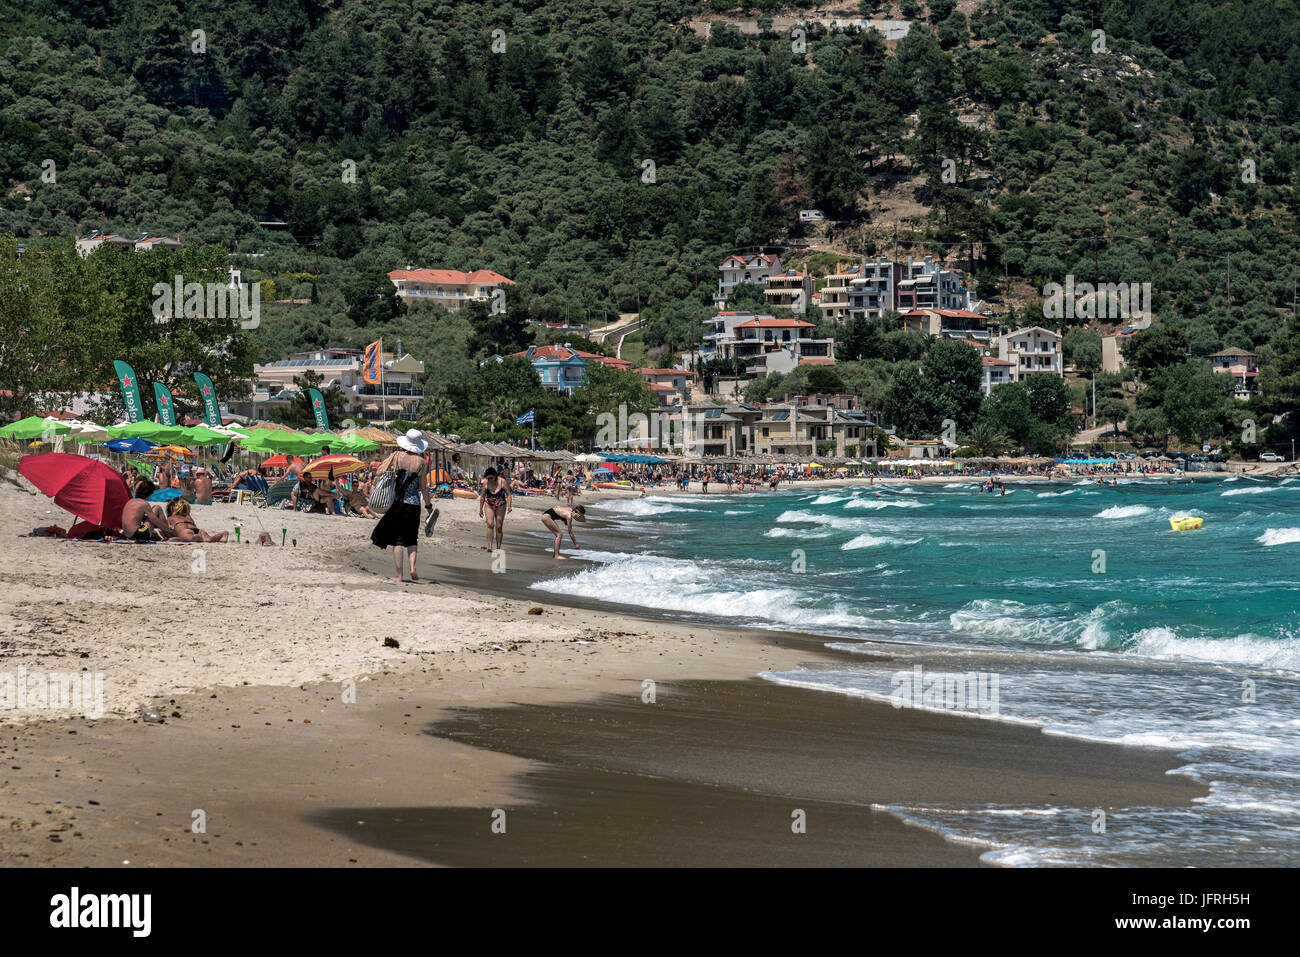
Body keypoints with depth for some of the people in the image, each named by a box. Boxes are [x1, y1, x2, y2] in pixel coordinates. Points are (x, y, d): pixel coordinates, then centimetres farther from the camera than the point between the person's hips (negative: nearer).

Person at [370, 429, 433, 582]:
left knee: (397, 540, 3)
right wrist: (429, 505, 13)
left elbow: (381, 471, -3)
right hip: (414, 504, 1)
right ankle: (412, 566, -4)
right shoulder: (421, 462, 0)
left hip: (397, 502, -1)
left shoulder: (397, 456, -3)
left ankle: (399, 574, 0)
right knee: (411, 538, 15)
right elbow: (423, 487, 4)